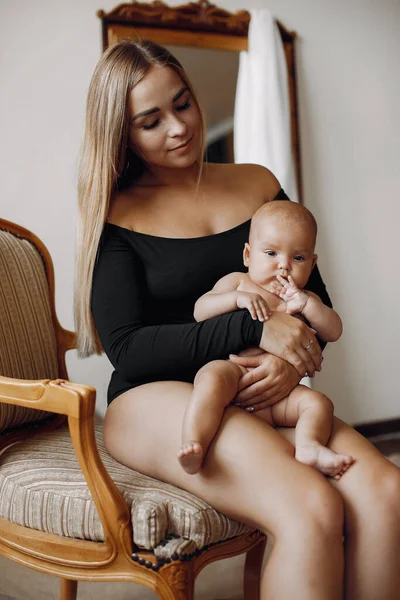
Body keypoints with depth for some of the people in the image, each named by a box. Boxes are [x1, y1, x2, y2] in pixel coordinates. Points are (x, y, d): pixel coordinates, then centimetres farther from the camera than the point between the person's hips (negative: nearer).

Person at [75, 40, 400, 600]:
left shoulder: (258, 184, 13)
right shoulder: (117, 216, 2)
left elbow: (317, 300, 14)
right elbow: (127, 349, -9)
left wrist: (292, 359, -9)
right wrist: (254, 327, -17)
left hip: (260, 399, 4)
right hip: (155, 399, -4)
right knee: (310, 511, -30)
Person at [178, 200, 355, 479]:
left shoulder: (306, 300, 22)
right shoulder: (237, 282, 14)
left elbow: (334, 331, 8)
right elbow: (200, 311, 2)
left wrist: (306, 304, -8)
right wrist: (237, 298, -14)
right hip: (232, 371, -3)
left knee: (319, 402, -17)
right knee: (213, 377, -35)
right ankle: (193, 445, -43)